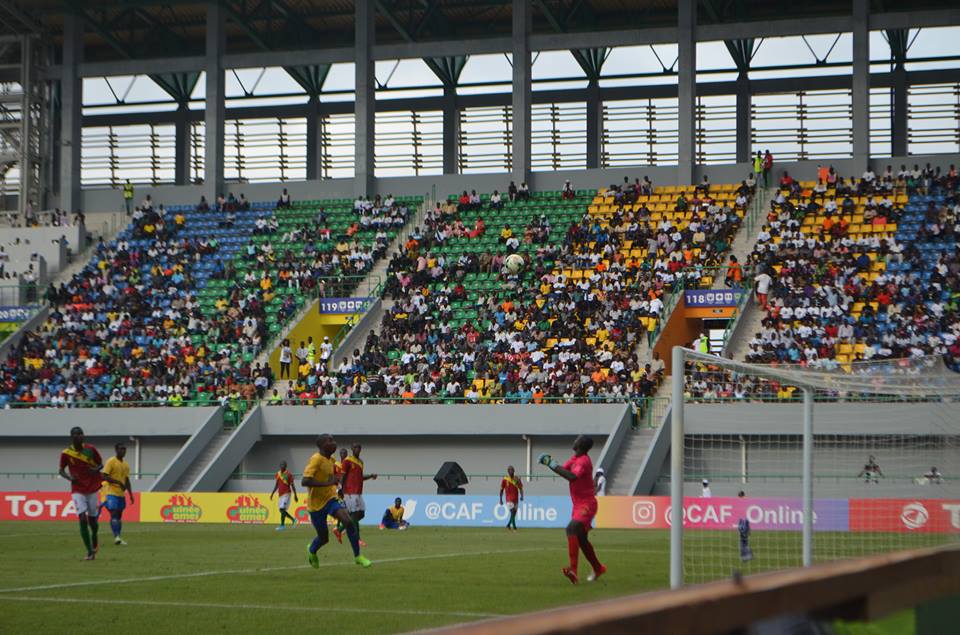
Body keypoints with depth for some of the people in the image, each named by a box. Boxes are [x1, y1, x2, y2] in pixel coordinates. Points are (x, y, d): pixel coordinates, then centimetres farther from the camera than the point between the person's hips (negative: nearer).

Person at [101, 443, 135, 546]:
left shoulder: (126, 465, 14)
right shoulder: (111, 462, -7)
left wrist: (131, 495, 13)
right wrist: (118, 483, -21)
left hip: (121, 494, 7)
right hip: (111, 492, -7)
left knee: (119, 515, 7)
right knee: (114, 514, -15)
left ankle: (118, 538, 11)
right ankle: (116, 537, -22)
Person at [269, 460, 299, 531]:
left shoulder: (288, 474, -8)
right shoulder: (277, 474, 9)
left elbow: (292, 485, -7)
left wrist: (295, 495, -9)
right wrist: (272, 493, 8)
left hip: (286, 494, -7)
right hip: (280, 494, 7)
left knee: (282, 509, -16)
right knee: (281, 510, 9)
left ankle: (282, 525, -9)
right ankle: (293, 519, 28)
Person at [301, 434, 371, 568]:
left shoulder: (331, 460, 4)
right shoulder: (316, 459, -20)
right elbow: (304, 481, -31)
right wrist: (328, 483, -33)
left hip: (330, 499, 6)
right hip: (316, 503, -6)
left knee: (348, 521, -19)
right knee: (324, 538, 4)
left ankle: (357, 556, -12)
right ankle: (312, 551, 39)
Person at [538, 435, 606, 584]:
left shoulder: (584, 461, -18)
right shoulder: (574, 459, 11)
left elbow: (572, 476, -32)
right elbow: (562, 470, 16)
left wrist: (554, 465, -27)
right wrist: (550, 463, -1)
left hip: (586, 505, -10)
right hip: (578, 505, 10)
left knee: (571, 529, -29)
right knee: (581, 539, 18)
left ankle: (573, 569, -39)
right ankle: (598, 568, 36)